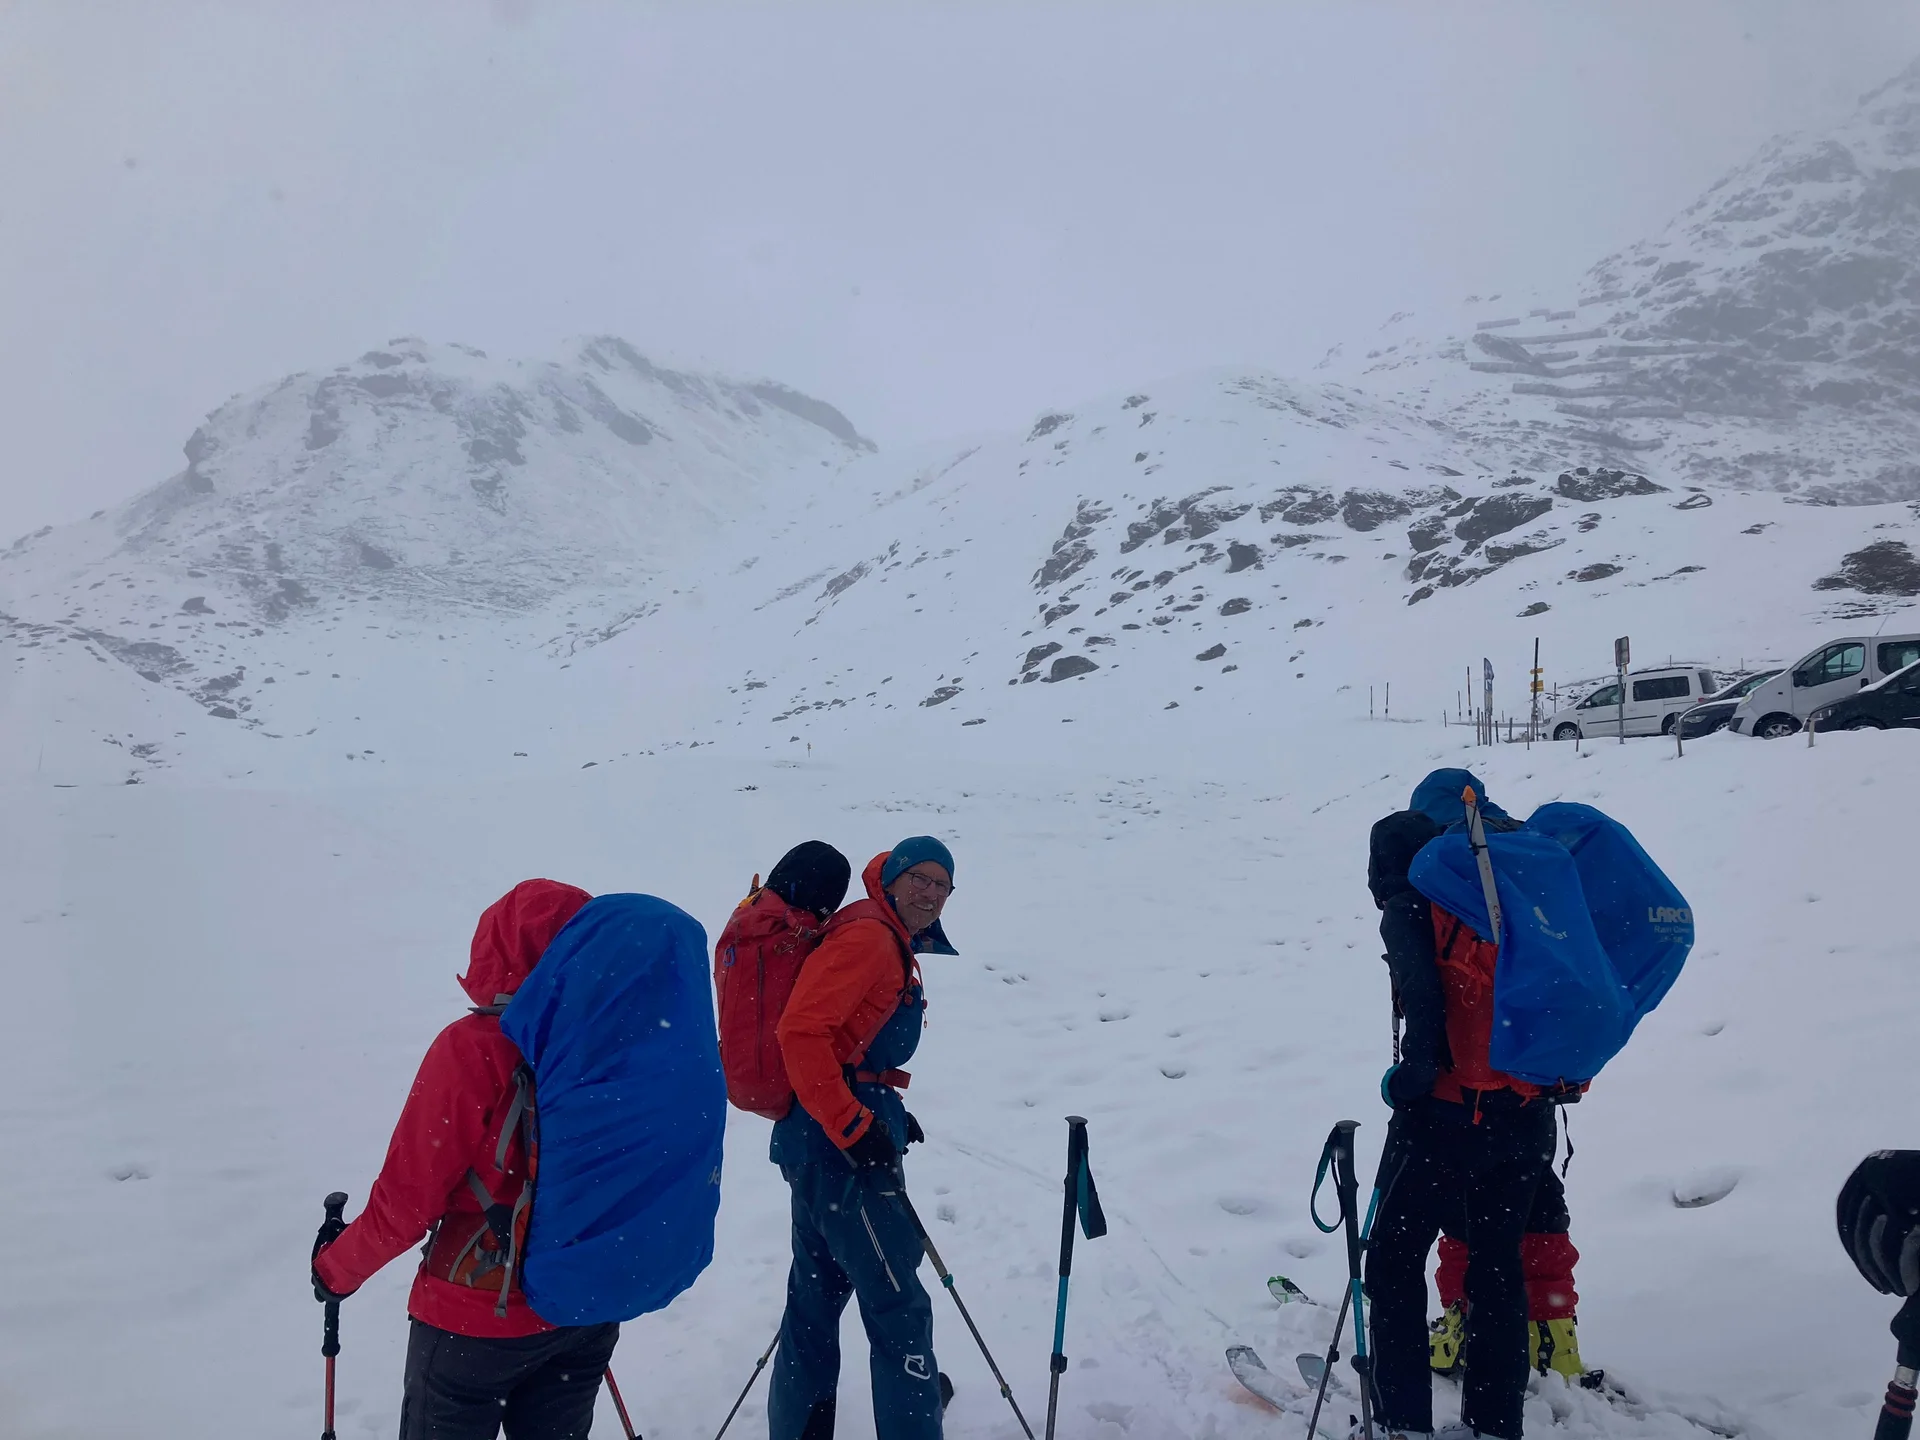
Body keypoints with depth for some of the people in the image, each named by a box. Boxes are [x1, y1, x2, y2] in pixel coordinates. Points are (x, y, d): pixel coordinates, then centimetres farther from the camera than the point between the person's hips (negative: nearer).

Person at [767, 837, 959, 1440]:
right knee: (900, 1308, -3)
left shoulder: (893, 946, 17)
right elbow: (801, 1032, -24)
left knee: (817, 1294, 18)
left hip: (820, 1142, 10)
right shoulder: (867, 936, -15)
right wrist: (854, 1125, -24)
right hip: (842, 1148, -10)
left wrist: (887, 1111, 16)